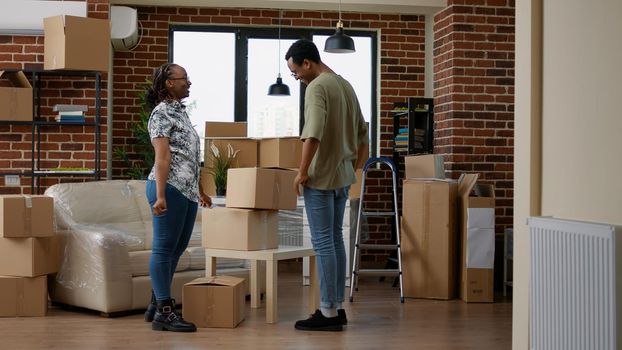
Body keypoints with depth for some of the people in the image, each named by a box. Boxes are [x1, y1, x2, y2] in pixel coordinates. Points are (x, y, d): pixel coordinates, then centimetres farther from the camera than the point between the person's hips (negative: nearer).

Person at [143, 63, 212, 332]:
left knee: (176, 249, 14)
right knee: (164, 249, -4)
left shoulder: (180, 111, 17)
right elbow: (162, 157, -18)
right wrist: (160, 195, -23)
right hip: (170, 189, -9)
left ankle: (156, 304, 23)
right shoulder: (162, 113, -10)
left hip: (187, 191, 10)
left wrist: (200, 190, 24)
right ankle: (164, 312, 1)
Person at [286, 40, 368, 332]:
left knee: (323, 242, -5)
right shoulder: (345, 85, 14)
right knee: (335, 239, 13)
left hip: (322, 177, -9)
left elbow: (313, 133, -26)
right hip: (343, 176, 9)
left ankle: (328, 313, -2)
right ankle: (337, 307, 18)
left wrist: (302, 172, -19)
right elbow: (362, 133, 19)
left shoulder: (317, 87, -13)